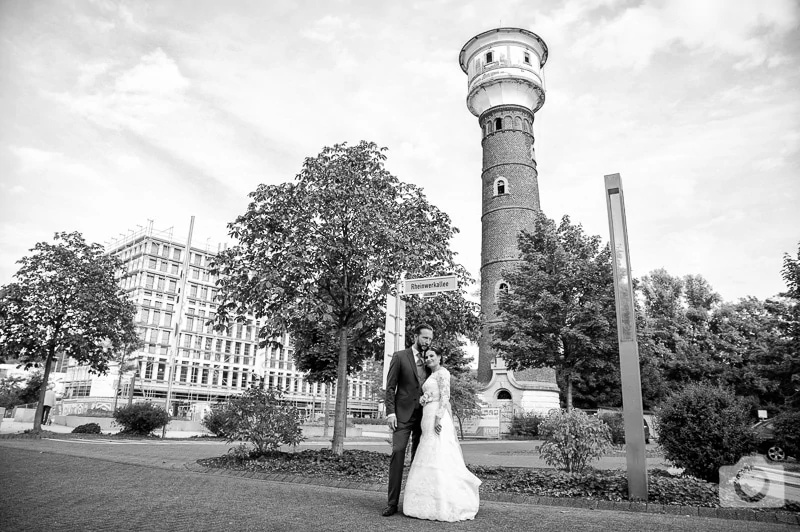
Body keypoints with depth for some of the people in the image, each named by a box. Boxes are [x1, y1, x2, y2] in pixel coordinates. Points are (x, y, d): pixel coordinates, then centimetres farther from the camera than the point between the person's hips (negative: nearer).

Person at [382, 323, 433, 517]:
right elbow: (390, 386, -3)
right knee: (398, 452, -10)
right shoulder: (400, 357, 1)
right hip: (403, 414, -4)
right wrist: (390, 412, -12)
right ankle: (392, 502, -6)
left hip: (423, 414, 4)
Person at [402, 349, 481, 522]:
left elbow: (445, 397, -14)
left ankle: (445, 505, -5)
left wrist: (438, 418, -23)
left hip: (437, 417, -10)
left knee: (438, 458, -9)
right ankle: (433, 502, 14)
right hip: (428, 417, 10)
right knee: (431, 458, 9)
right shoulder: (431, 376, 22)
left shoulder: (442, 372, -5)